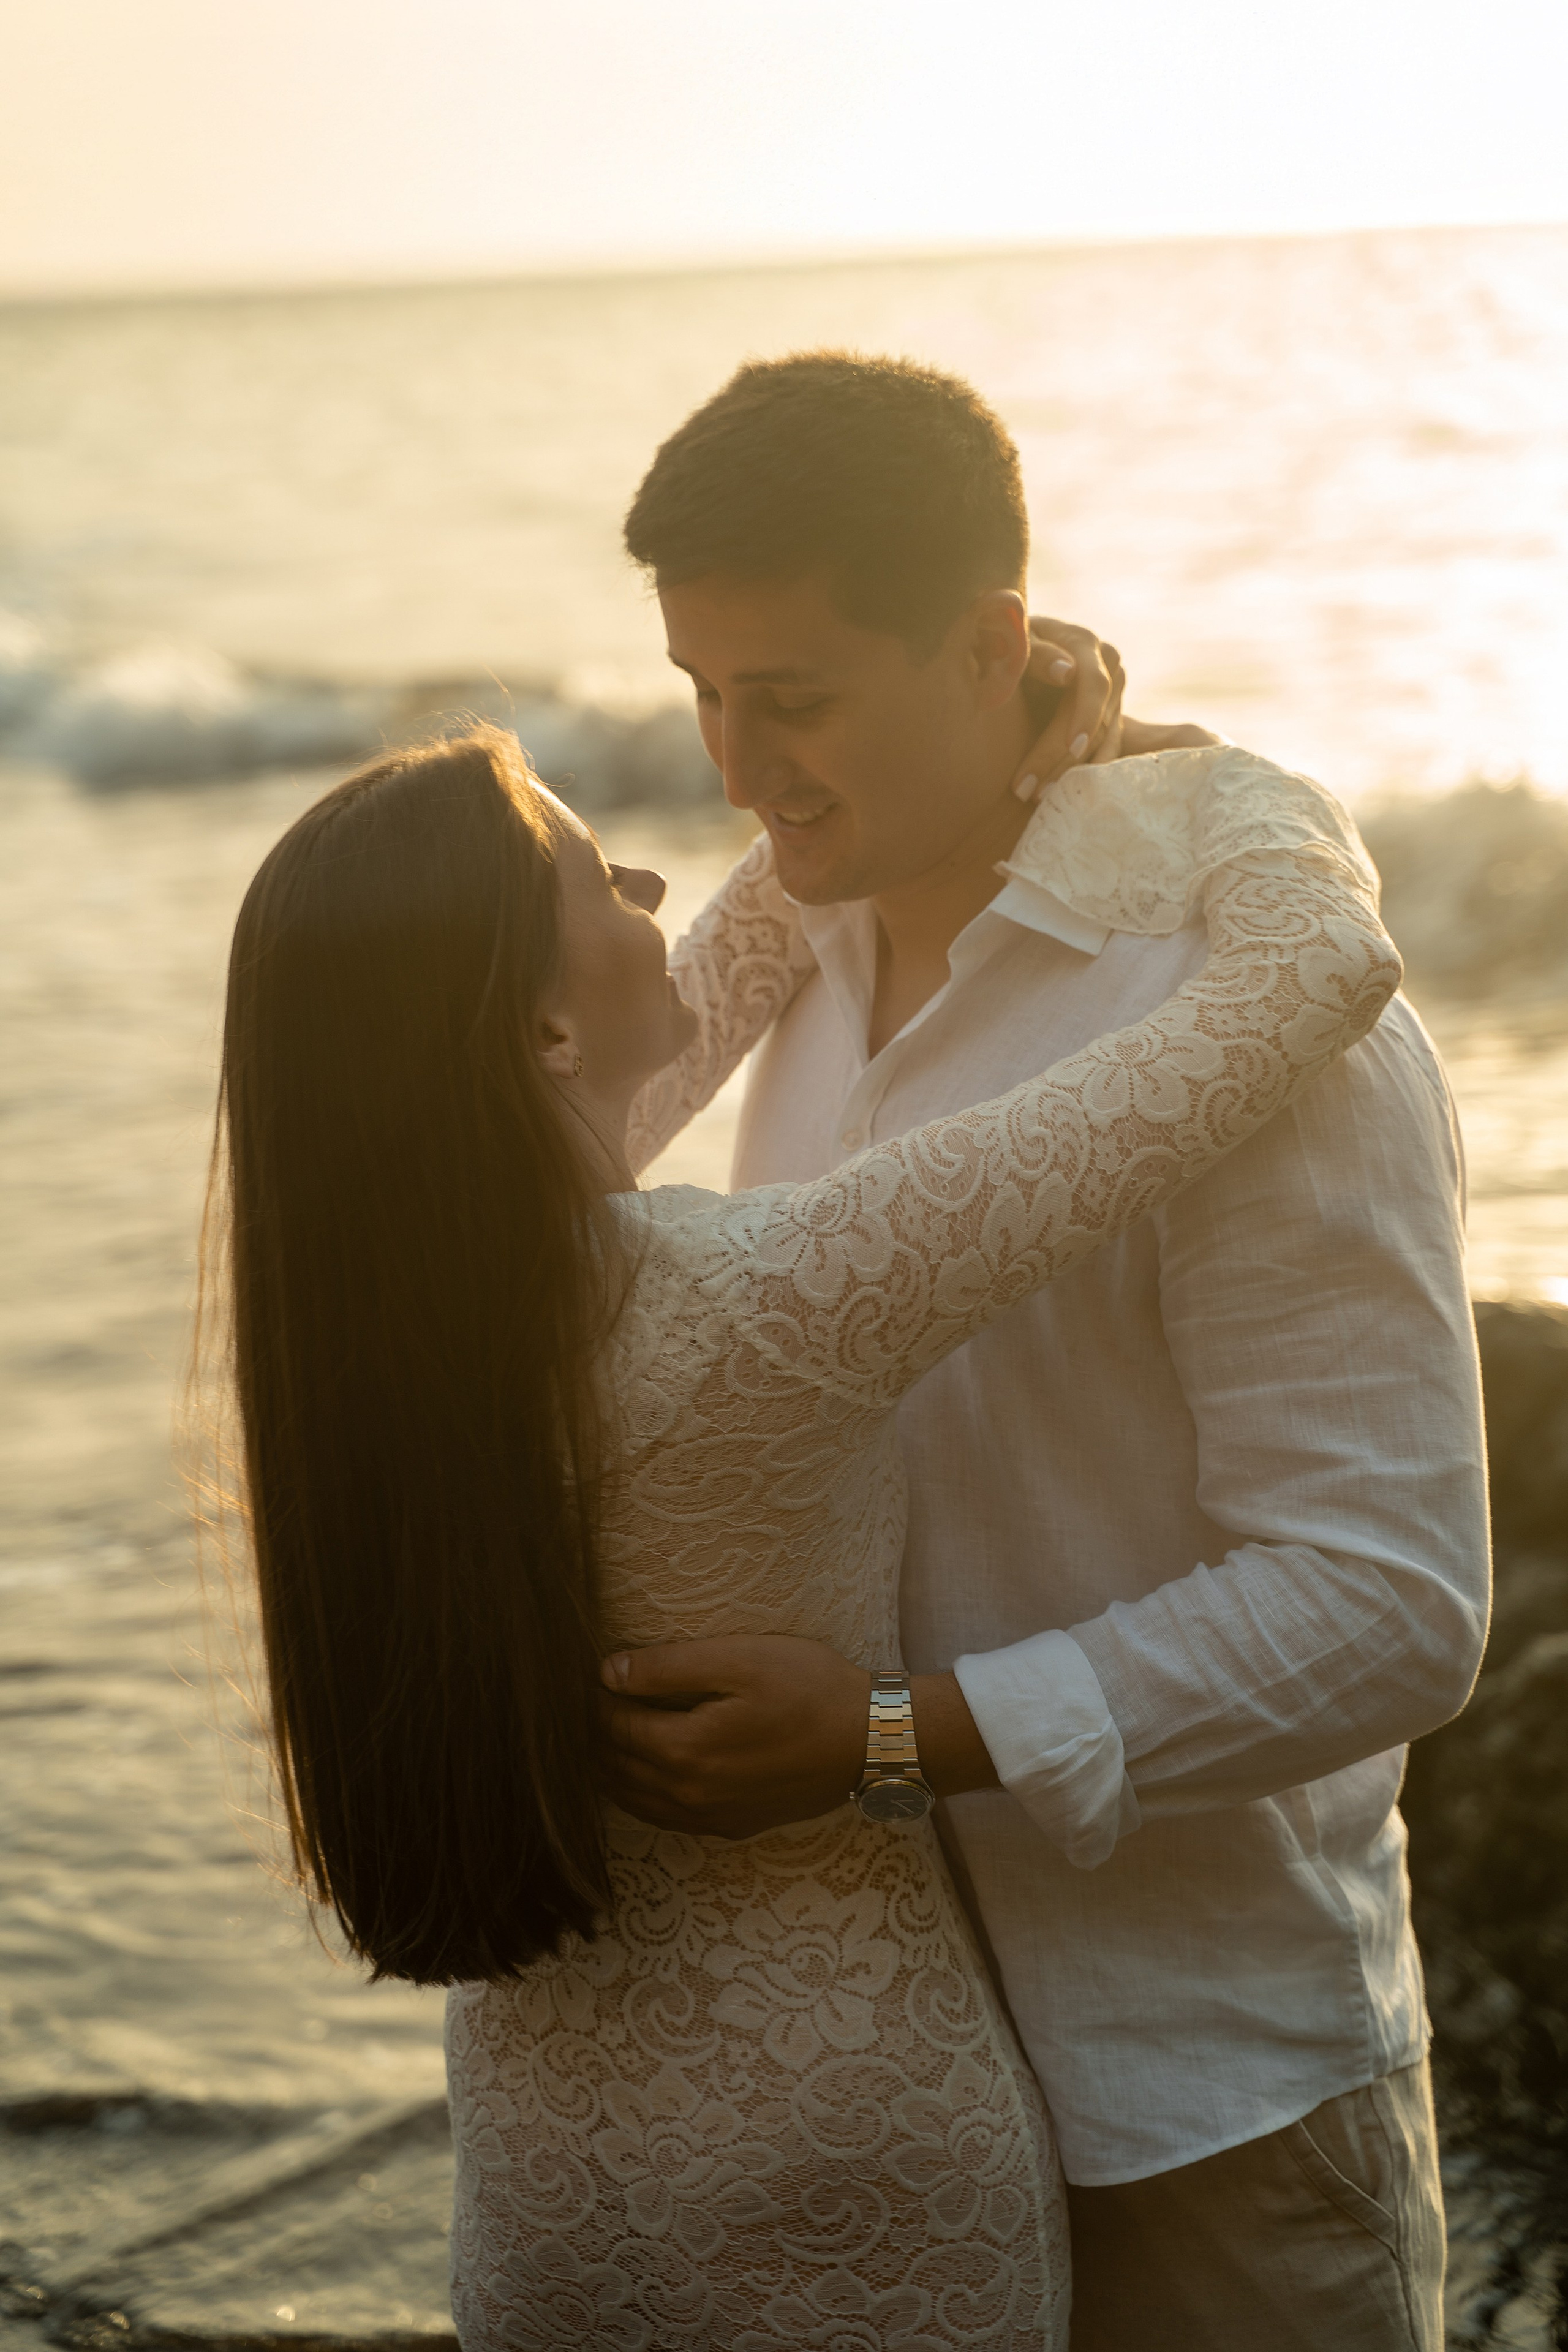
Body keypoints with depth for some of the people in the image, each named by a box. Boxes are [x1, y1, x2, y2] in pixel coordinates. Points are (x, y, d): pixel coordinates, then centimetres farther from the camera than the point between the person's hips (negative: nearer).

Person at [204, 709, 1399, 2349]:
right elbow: (1317, 968, -23)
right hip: (844, 2155, -6)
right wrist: (1180, 777, -4)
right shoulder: (759, 1306, -28)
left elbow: (698, 1010, 11)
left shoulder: (377, 1278, -9)